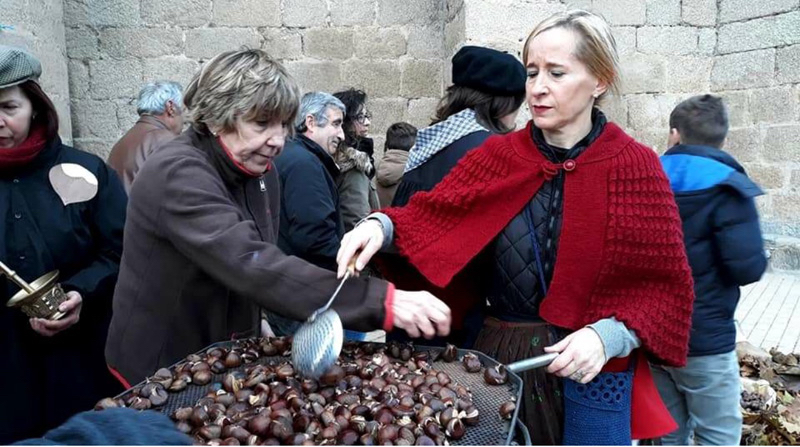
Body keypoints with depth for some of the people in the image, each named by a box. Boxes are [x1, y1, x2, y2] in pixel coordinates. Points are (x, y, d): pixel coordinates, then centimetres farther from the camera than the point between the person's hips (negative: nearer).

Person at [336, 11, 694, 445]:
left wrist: (608, 335, -20)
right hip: (499, 358, 2)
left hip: (592, 372, -2)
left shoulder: (635, 166, -6)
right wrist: (381, 226, -25)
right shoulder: (498, 156, 1)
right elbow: (431, 214, -6)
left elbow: (668, 285, -6)